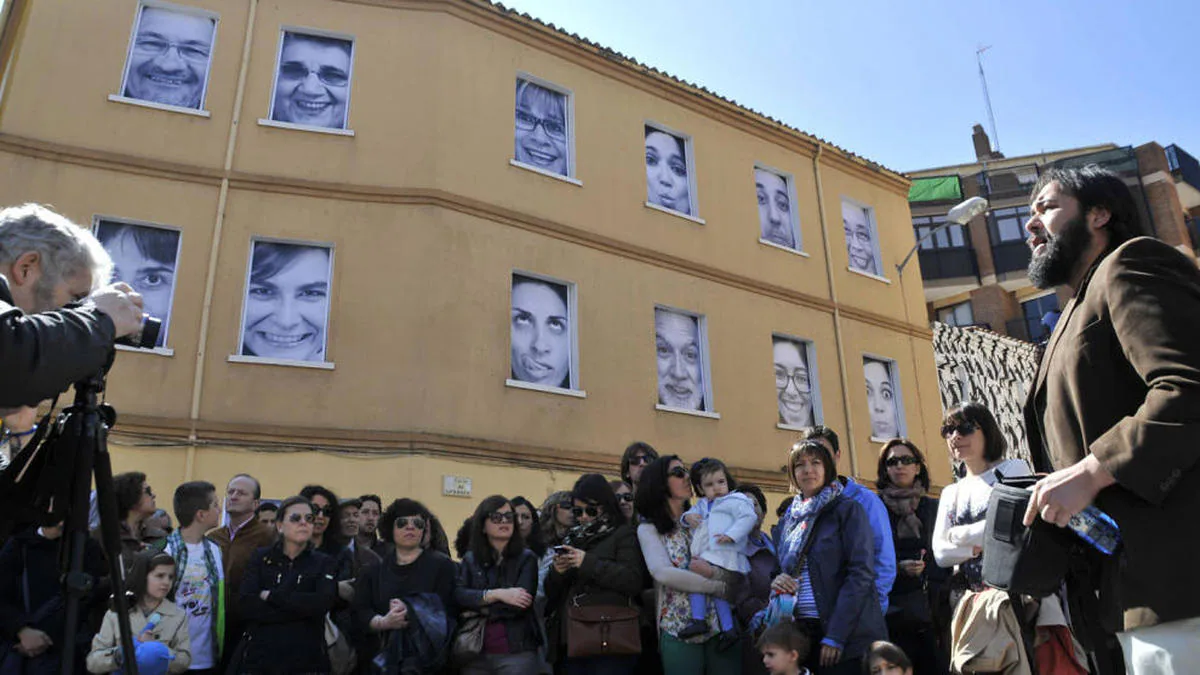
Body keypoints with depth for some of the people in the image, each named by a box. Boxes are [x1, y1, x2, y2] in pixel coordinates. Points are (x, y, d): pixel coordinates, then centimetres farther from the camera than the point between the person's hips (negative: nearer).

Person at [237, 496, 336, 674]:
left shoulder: (324, 562, 3)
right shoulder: (260, 557, 4)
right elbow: (246, 605, -10)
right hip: (259, 655, 0)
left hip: (307, 658, 0)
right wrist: (302, 609, -16)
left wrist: (271, 596, -12)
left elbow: (323, 603, -15)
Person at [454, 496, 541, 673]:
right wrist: (496, 594, -18)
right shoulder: (470, 559, 8)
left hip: (517, 653, -2)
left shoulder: (527, 558, 0)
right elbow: (458, 596, -7)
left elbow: (519, 605, -12)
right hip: (475, 654, 3)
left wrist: (479, 609, -7)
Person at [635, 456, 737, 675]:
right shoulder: (649, 529, 3)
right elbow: (663, 574, -14)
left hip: (721, 624, 3)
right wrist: (721, 587, -17)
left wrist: (713, 571, -16)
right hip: (678, 630, -3)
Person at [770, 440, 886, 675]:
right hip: (803, 632, 5)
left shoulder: (848, 510, -2)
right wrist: (777, 581, -3)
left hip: (850, 635, -5)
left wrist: (835, 636, -17)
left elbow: (861, 573, -10)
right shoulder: (789, 520, 14)